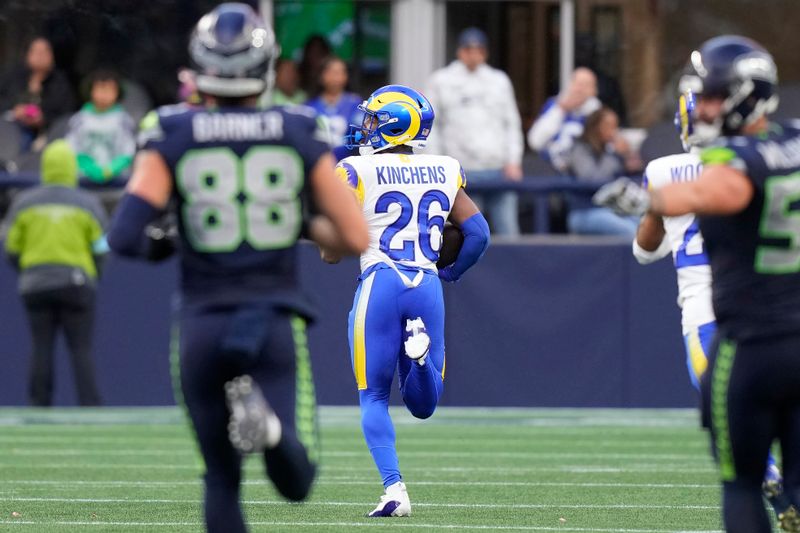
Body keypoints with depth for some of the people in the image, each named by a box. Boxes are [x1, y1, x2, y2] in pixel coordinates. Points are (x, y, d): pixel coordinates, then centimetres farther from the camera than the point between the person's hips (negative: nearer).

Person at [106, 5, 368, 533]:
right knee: (296, 481, 0)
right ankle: (268, 419, -32)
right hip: (278, 323, 0)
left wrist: (156, 244, 11)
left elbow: (126, 236, -11)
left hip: (204, 325, 0)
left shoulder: (173, 136, -3)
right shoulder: (300, 134, 1)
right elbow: (355, 237, 0)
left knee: (222, 479, 13)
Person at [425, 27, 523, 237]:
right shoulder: (441, 81, 8)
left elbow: (512, 123, 14)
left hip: (499, 170, 2)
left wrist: (513, 161, 3)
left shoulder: (499, 80, 14)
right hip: (462, 172, -2)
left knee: (508, 232, -3)